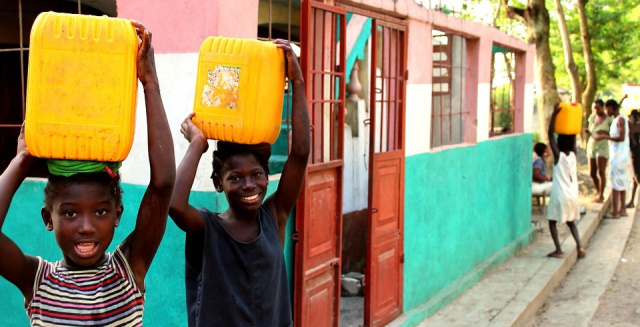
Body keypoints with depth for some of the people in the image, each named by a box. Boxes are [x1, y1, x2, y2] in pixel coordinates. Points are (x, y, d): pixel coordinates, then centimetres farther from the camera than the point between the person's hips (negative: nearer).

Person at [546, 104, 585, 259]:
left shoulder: (558, 155, -11)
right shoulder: (573, 154, 1)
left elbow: (550, 134, -13)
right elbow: (573, 137, 15)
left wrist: (554, 113, -14)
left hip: (560, 195, -5)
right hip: (573, 195, 5)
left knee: (552, 221, 8)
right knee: (571, 221, 20)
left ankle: (558, 250, 0)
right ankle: (579, 246, 3)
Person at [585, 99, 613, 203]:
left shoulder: (609, 118, -5)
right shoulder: (593, 117, 11)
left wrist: (605, 132, -22)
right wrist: (587, 131, -4)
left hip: (602, 146, -5)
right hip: (591, 145, 6)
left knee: (601, 172, -11)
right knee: (592, 173, 5)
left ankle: (601, 196, -4)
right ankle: (599, 194, 20)